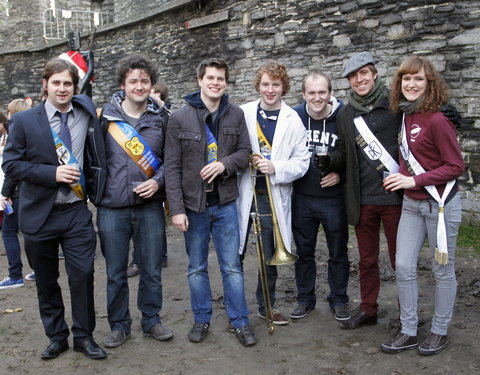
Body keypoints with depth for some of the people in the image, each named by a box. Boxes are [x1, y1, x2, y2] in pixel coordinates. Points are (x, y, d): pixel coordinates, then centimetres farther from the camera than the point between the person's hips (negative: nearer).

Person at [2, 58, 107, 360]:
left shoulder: (86, 112, 2)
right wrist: (52, 173, -17)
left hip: (77, 213, 1)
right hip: (39, 214, 0)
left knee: (83, 275, 0)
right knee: (46, 281, 12)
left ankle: (84, 336, 19)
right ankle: (57, 337, 30)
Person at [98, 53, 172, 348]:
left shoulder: (161, 117, 4)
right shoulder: (106, 116, -1)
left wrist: (158, 181, -7)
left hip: (150, 205, 1)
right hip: (112, 208, -1)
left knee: (152, 270, 10)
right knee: (116, 273, 10)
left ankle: (151, 320, 29)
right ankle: (119, 325, 27)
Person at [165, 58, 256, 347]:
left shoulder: (236, 115, 1)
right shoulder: (180, 118, -5)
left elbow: (245, 152, 5)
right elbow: (172, 167, -6)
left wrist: (224, 164, -17)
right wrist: (177, 209, -11)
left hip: (225, 203, 1)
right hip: (193, 204, -1)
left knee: (232, 266, 8)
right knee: (197, 268, 13)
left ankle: (239, 321, 22)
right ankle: (202, 320, 29)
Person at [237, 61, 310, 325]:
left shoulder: (292, 120, 1)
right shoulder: (244, 114, 0)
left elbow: (302, 161, -2)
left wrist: (276, 168, -17)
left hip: (274, 197, 1)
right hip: (243, 193, 0)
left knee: (270, 256, 12)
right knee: (235, 253, 6)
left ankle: (267, 305, 30)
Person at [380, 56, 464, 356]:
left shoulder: (437, 120, -17)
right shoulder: (406, 115, 5)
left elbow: (455, 166, -15)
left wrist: (414, 180, -19)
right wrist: (402, 178, 0)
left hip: (440, 203, -7)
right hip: (411, 203, 7)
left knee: (442, 270, 9)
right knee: (404, 267, 6)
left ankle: (440, 332, 25)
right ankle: (409, 332, 20)